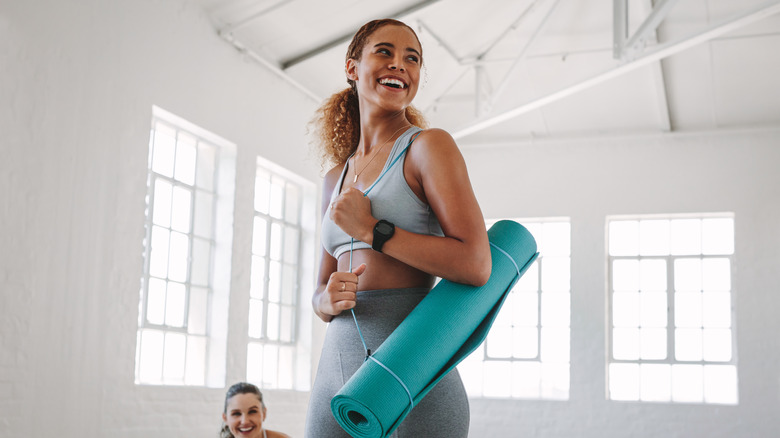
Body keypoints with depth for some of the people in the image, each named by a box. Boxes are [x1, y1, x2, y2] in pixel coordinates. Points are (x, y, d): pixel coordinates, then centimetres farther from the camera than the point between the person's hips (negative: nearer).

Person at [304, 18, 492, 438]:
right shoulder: (335, 179, 16)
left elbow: (476, 266, -14)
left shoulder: (427, 147, -3)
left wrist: (372, 230, -12)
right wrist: (328, 300, -5)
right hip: (337, 369, 6)